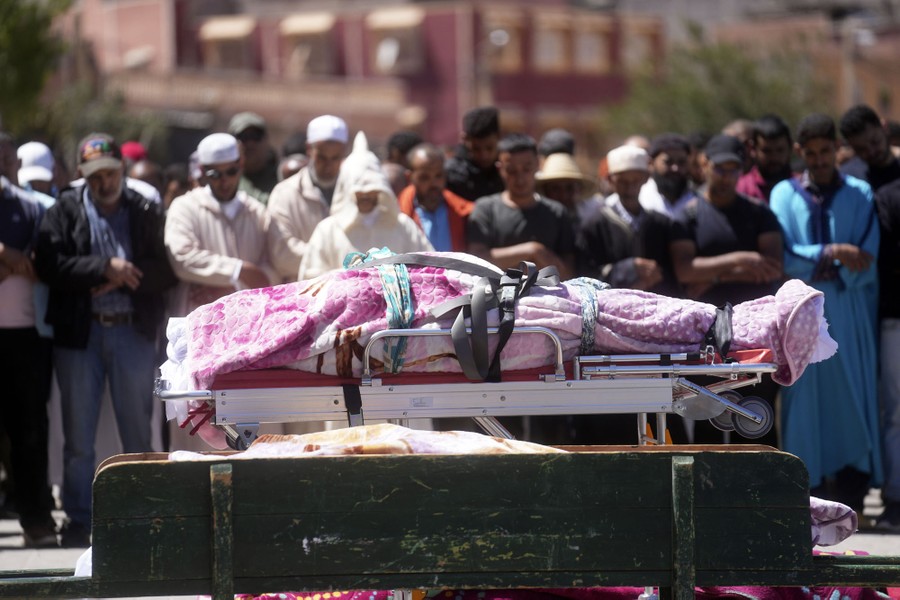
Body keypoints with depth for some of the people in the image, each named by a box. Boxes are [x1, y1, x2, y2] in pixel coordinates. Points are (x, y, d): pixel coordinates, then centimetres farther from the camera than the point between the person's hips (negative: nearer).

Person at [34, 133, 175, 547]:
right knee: (78, 436, 4)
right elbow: (49, 264, -10)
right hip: (79, 332, 0)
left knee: (138, 432, 5)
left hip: (134, 330, 0)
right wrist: (106, 268, -15)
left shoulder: (148, 213, 6)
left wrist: (123, 277, -16)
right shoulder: (64, 211, 3)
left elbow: (168, 269, -3)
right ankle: (78, 521, 11)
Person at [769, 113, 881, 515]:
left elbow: (865, 259, -3)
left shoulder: (859, 195, 6)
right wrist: (832, 253, -14)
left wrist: (816, 265, -10)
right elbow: (782, 255, -5)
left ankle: (850, 495, -1)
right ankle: (811, 491, -1)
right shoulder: (785, 195, 7)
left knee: (851, 394, -3)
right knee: (805, 398, -2)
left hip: (849, 313, 0)